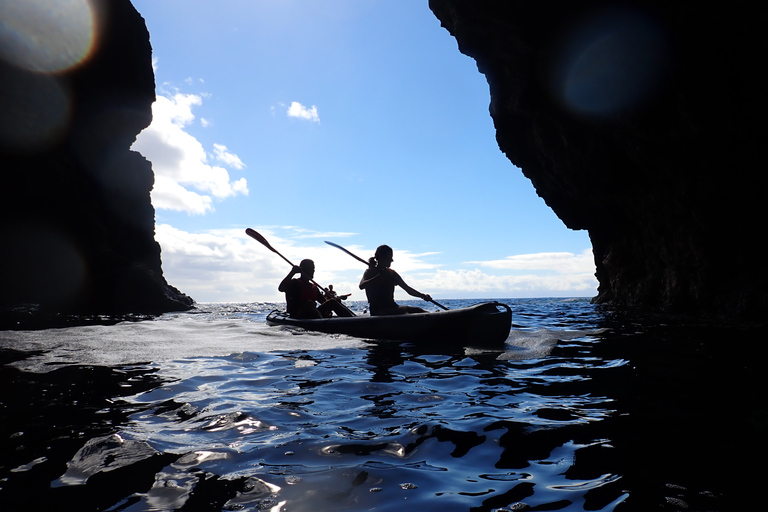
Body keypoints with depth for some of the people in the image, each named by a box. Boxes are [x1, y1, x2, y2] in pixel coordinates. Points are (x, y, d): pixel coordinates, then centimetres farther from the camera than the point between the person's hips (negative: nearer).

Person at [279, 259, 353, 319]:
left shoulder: (314, 287, 22)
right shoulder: (295, 283, 0)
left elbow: (324, 302, 15)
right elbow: (281, 288, -19)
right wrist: (292, 272, -22)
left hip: (312, 316, 7)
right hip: (297, 318, -7)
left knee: (332, 301, -6)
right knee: (310, 303, -34)